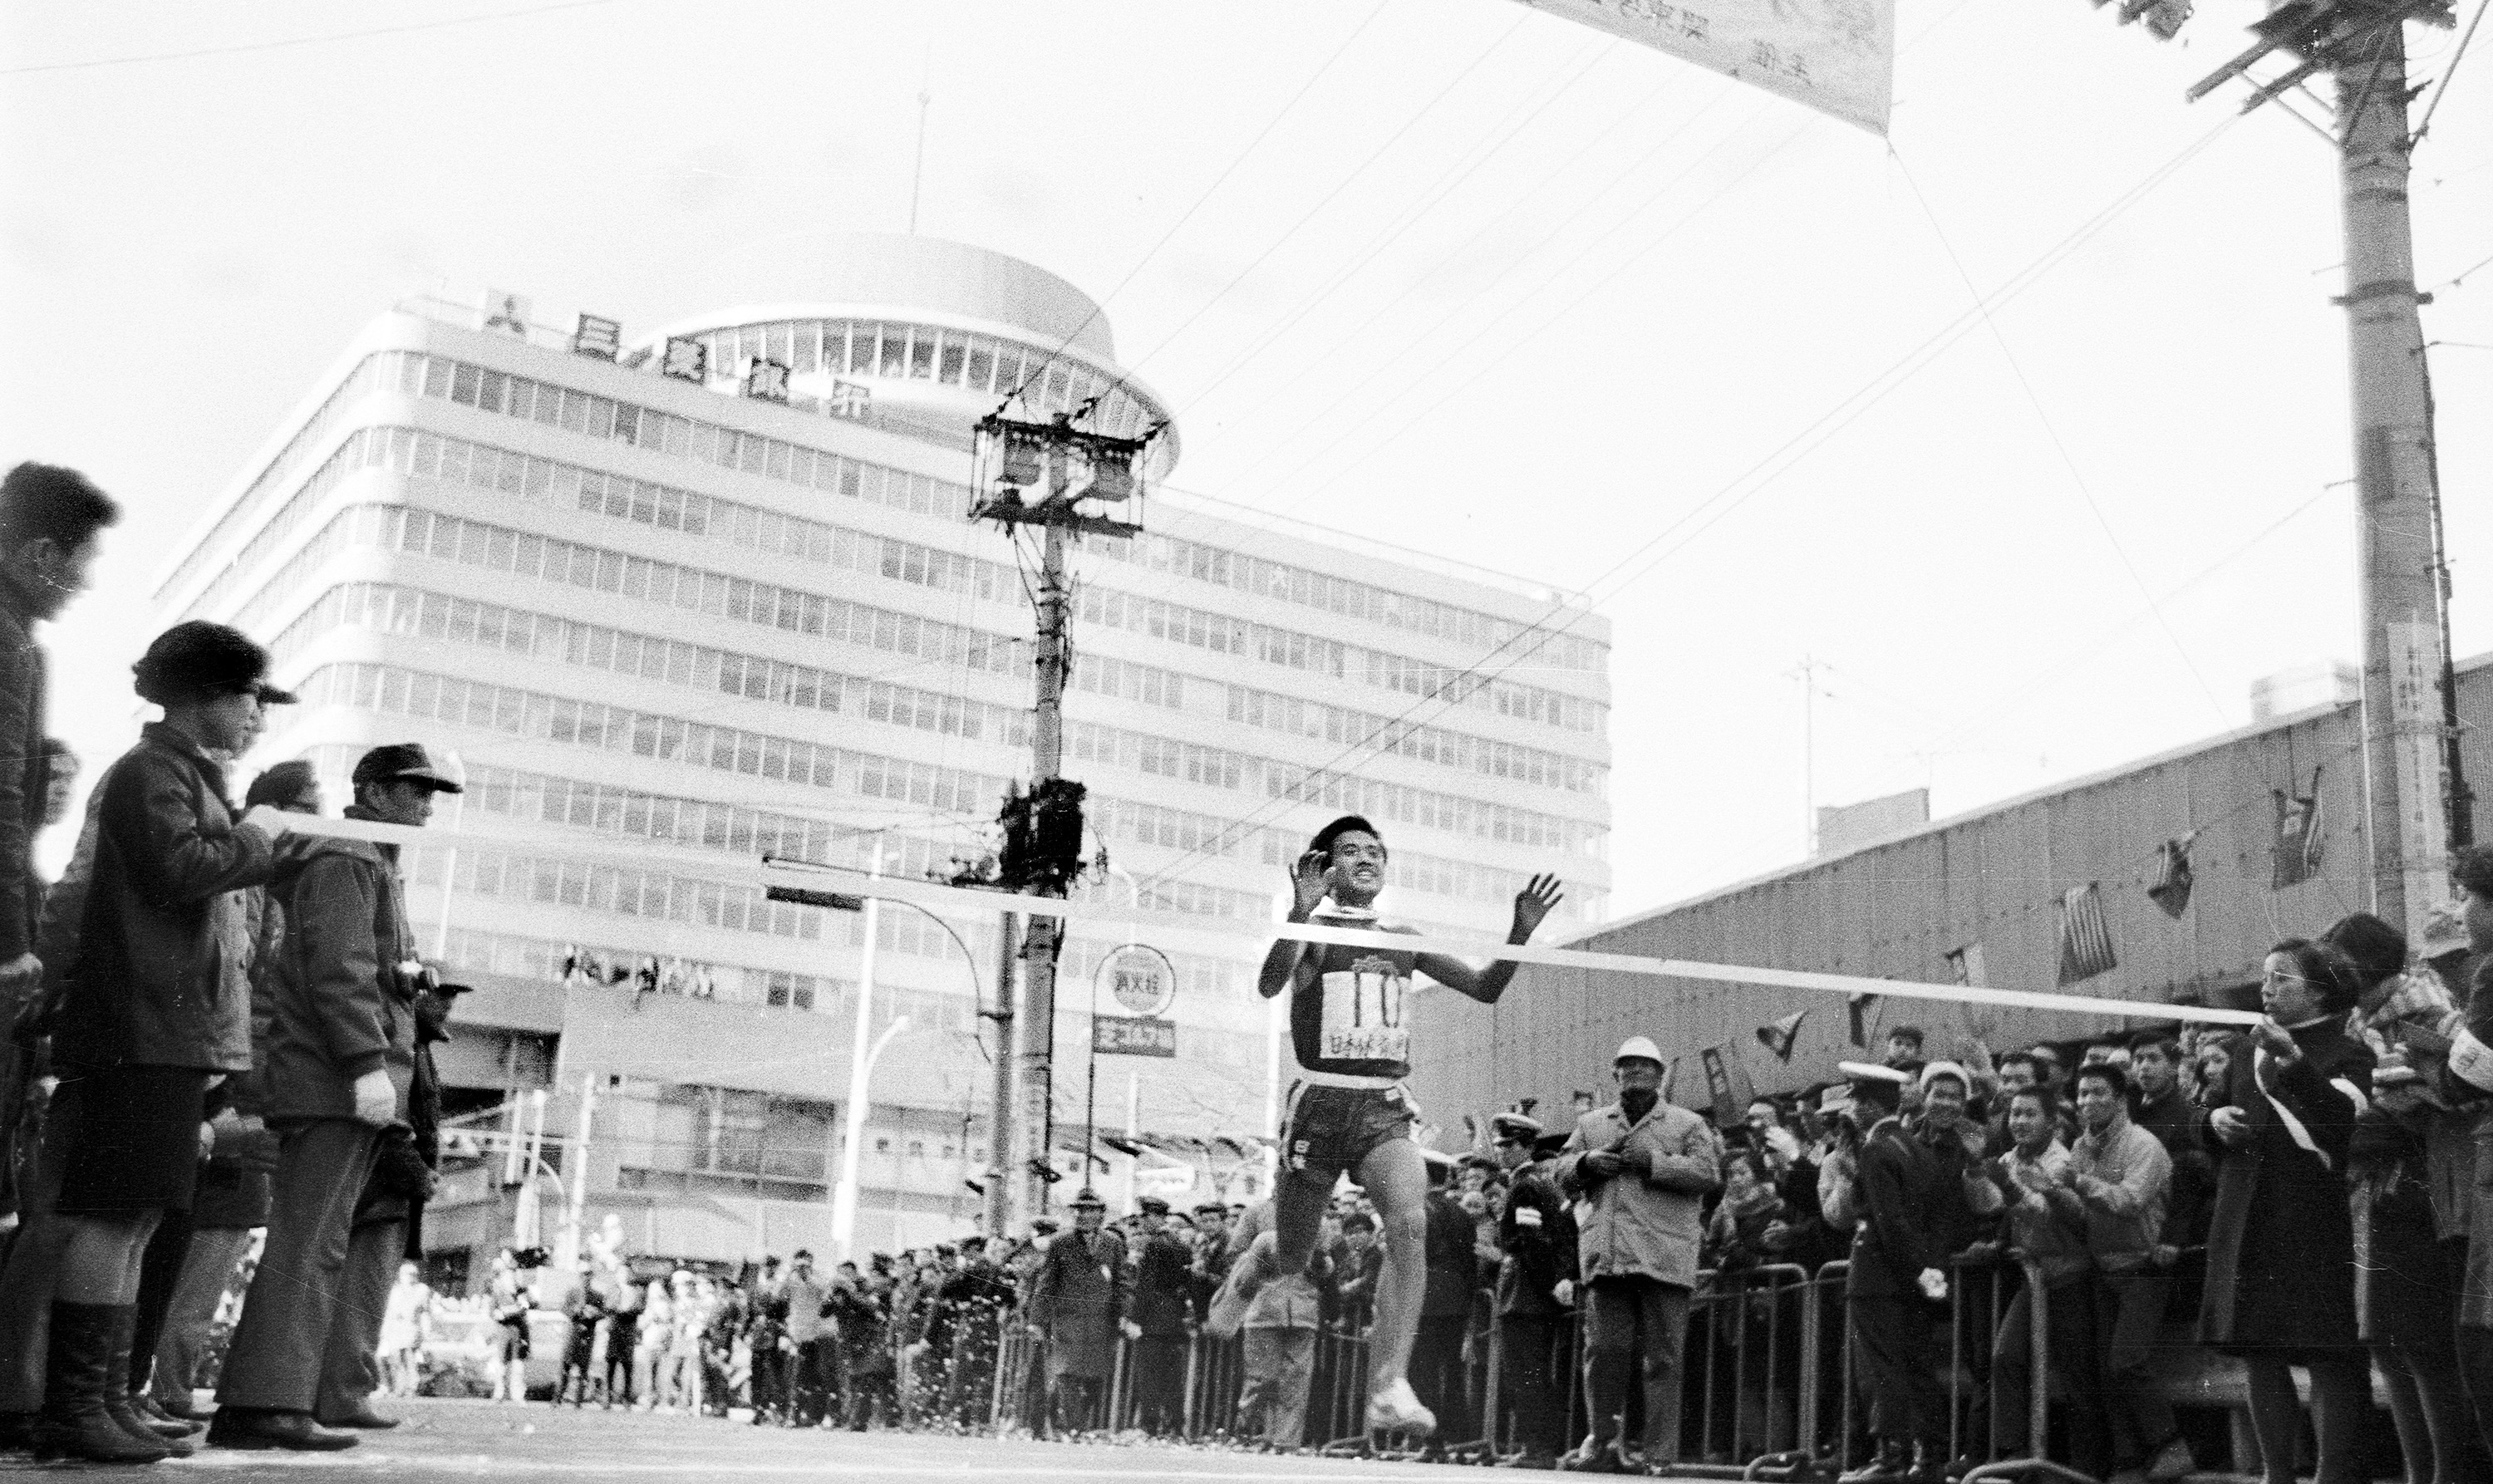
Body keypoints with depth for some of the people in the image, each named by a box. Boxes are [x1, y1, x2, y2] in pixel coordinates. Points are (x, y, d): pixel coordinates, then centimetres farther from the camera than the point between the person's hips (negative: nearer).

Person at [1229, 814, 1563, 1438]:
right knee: (1293, 1255, 9)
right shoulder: (1314, 930, -1)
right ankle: (1247, 1277, 49)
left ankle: (1389, 1388, -26)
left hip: (1386, 1109, 3)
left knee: (1410, 1223, -25)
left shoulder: (1404, 941, 14)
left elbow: (1486, 988, 17)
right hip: (1320, 1101, -3)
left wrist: (1520, 934, 0)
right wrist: (1300, 913, -35)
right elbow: (1269, 984, -20)